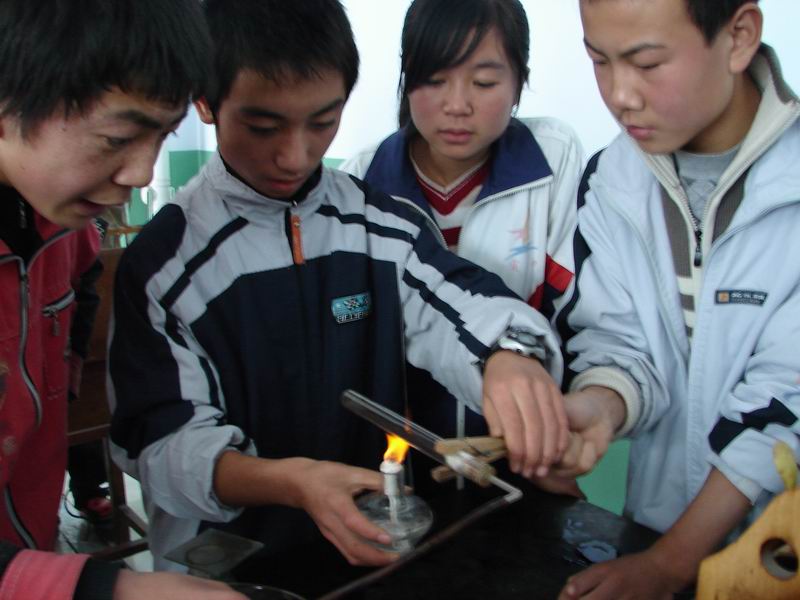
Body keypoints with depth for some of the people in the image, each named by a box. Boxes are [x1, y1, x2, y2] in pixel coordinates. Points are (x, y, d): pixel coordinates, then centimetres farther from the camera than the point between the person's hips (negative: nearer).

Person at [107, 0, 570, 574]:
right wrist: (289, 480, -29)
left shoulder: (384, 226, 2)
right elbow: (164, 441, -11)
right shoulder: (165, 260, -9)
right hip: (224, 566, -3)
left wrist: (513, 356, -29)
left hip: (377, 540, 4)